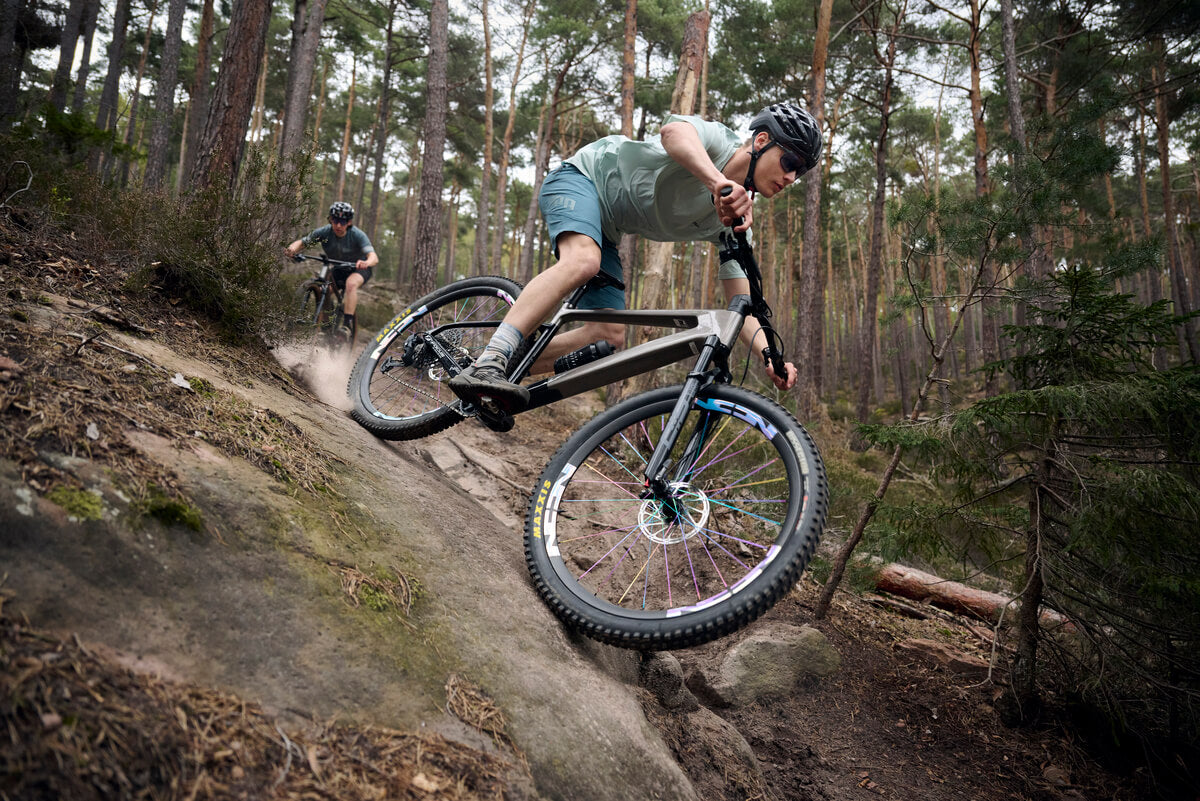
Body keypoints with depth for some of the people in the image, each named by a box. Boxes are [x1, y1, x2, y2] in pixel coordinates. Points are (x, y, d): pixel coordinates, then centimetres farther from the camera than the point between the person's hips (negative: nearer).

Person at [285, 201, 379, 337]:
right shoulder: (325, 232, -16)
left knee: (351, 283, -35)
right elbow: (302, 242, -11)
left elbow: (374, 257, -38)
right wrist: (292, 248, -35)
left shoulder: (357, 235, -26)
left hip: (359, 268, -4)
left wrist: (366, 263, -62)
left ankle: (347, 324, -34)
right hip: (338, 269, 4)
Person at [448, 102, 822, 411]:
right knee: (582, 261, -39)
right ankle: (484, 367, -46)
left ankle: (505, 371, -4)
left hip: (606, 230, 7)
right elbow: (673, 132, -45)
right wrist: (721, 183, -63)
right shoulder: (715, 139, -19)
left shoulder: (736, 218, -1)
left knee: (609, 337, -10)